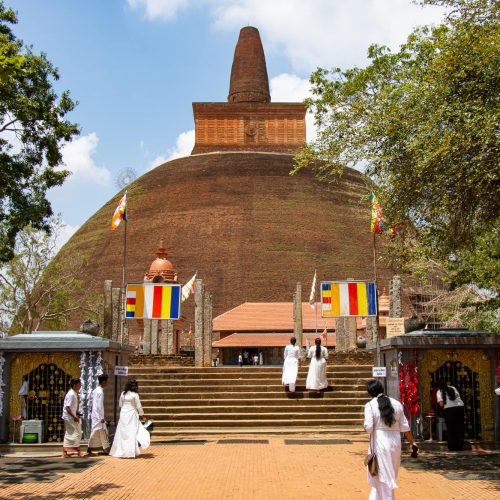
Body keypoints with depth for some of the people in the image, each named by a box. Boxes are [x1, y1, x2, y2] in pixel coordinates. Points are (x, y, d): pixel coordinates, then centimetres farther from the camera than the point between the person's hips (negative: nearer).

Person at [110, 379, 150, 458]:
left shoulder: (123, 394, 3)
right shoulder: (135, 395, -9)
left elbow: (120, 404, 10)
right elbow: (138, 406, -6)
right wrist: (142, 416, 4)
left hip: (123, 414, 4)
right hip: (132, 414, -4)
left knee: (122, 433, 10)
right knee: (132, 433, 0)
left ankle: (119, 451, 13)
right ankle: (130, 452, -2)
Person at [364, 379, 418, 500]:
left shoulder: (370, 405, -8)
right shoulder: (396, 404, 5)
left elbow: (368, 427, -15)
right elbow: (404, 426, 7)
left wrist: (366, 426, 7)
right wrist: (412, 442, 16)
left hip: (379, 442, -5)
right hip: (395, 442, 5)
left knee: (382, 476, 5)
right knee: (390, 474, 18)